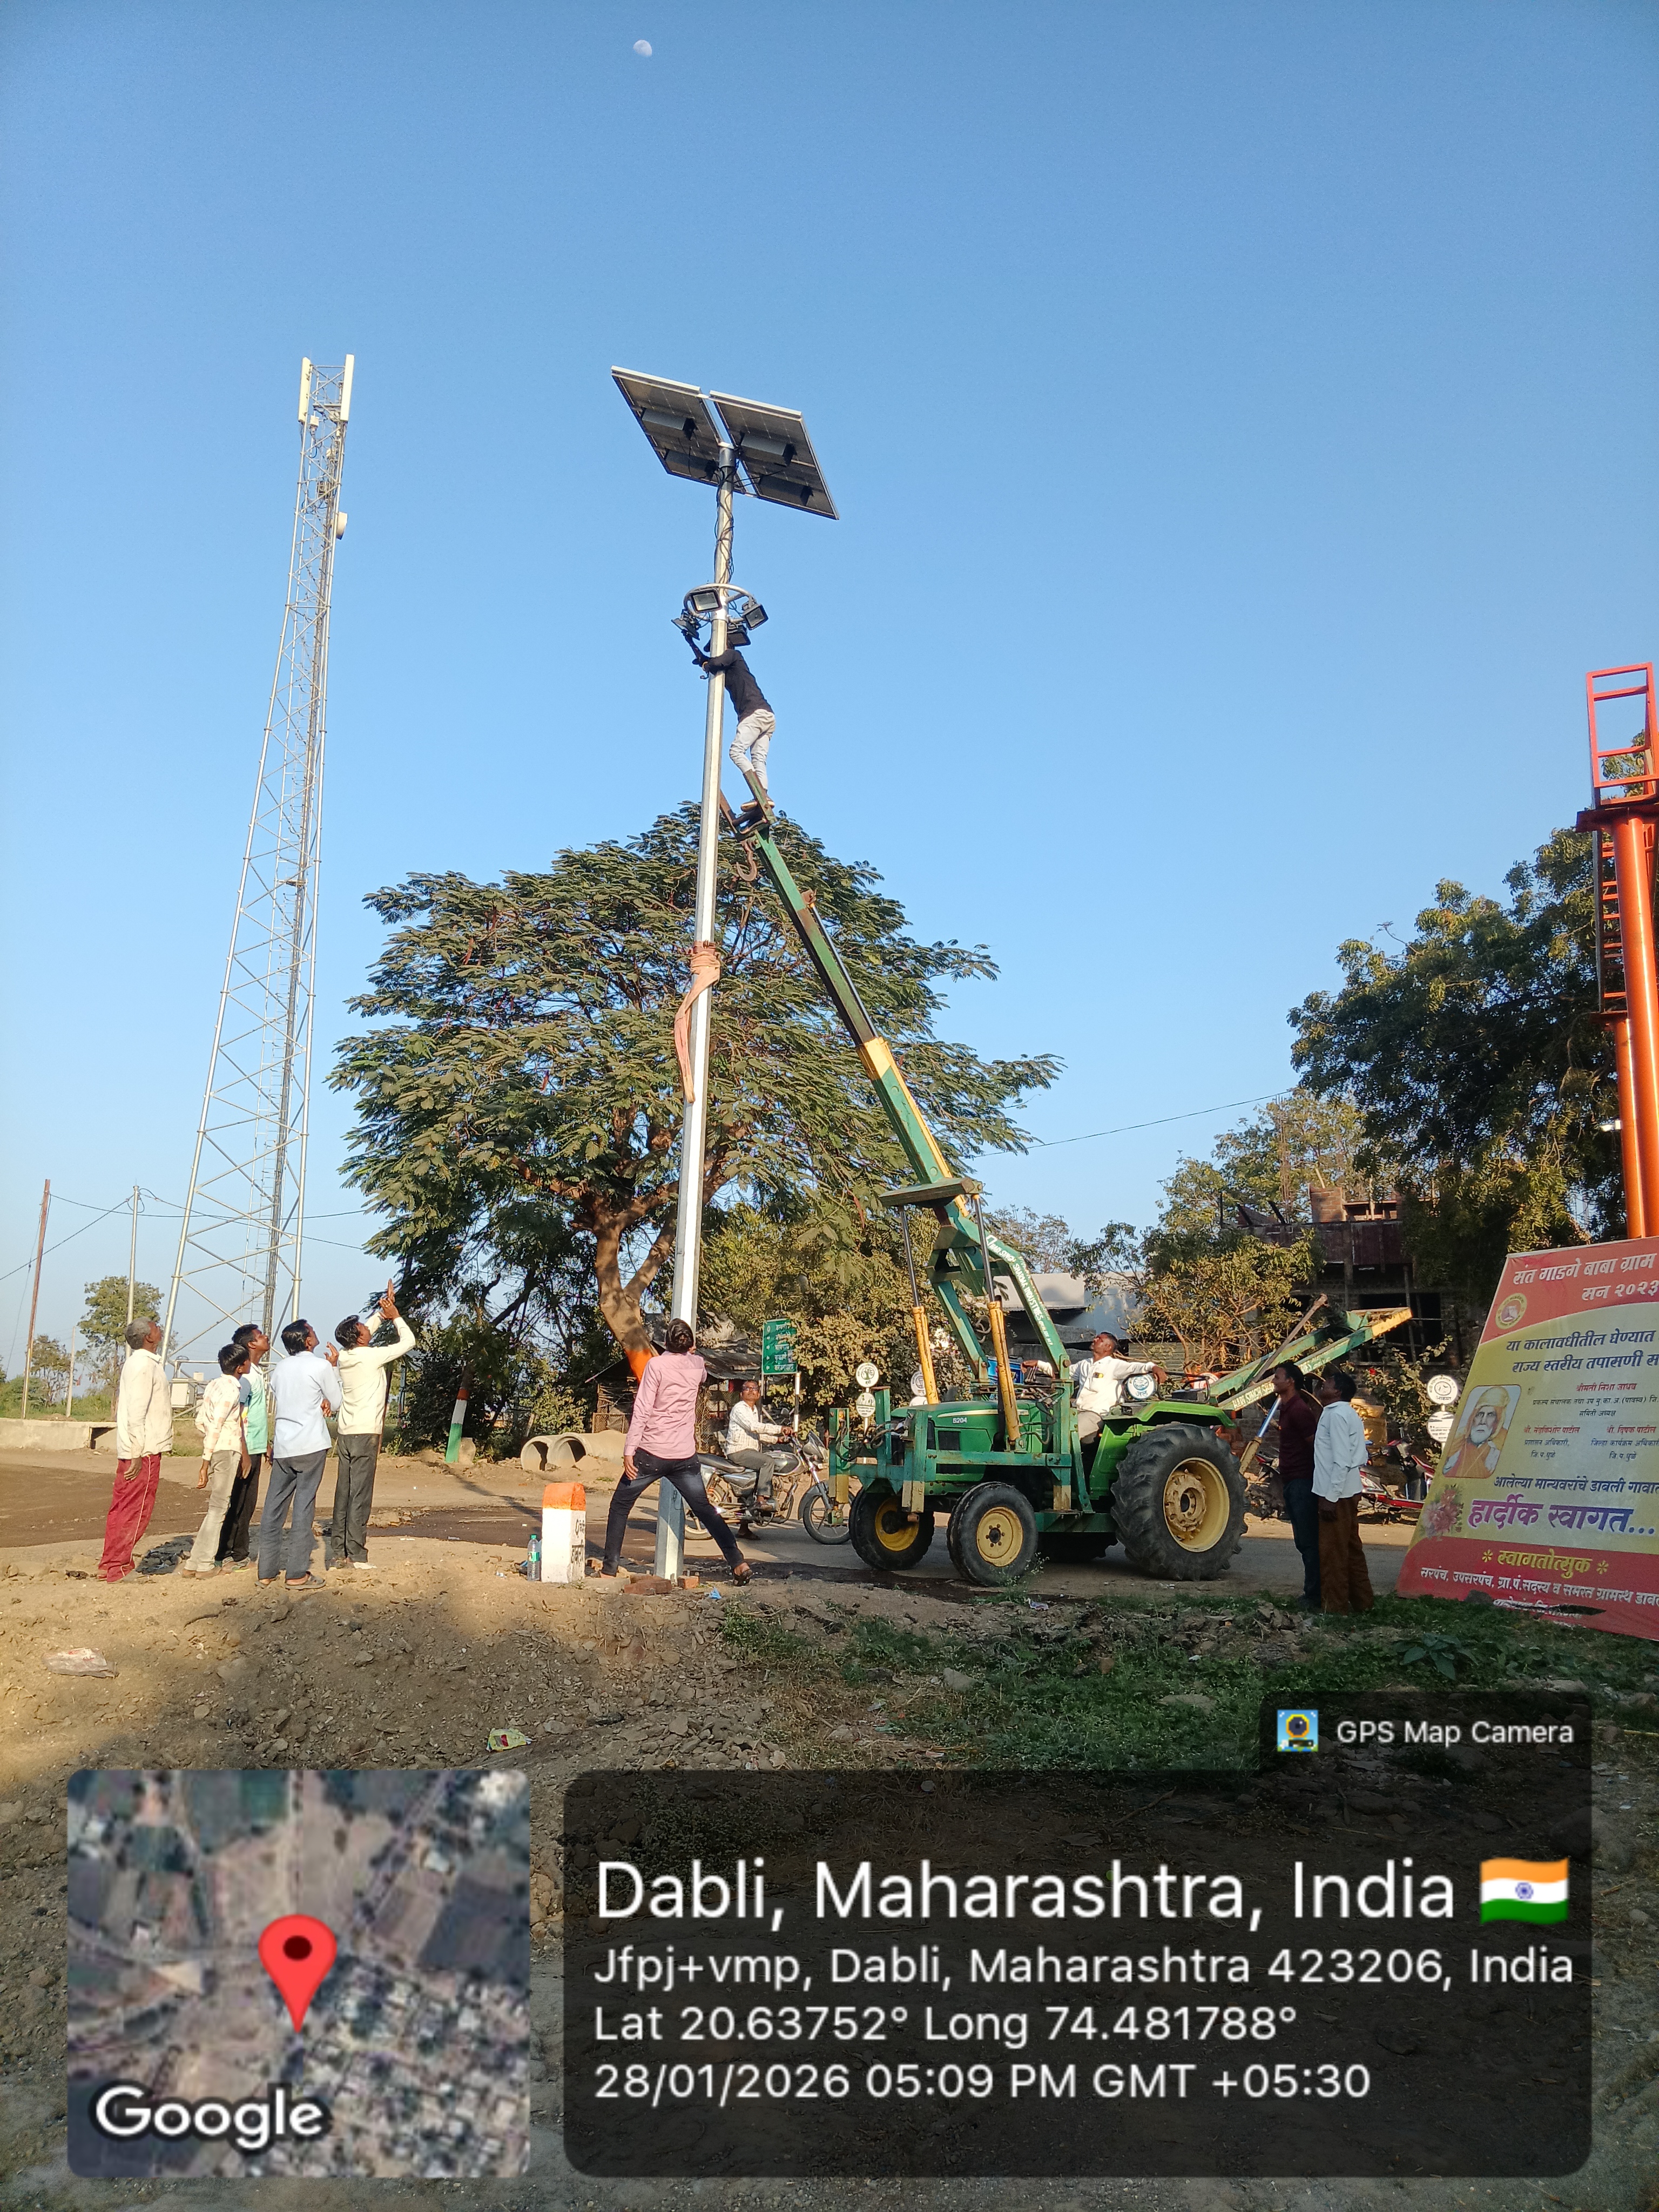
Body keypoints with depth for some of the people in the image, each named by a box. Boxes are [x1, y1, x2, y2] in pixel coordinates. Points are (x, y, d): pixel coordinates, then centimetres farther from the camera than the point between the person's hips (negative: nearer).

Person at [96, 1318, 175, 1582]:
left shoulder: (139, 1362, 16)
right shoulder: (144, 1365, -15)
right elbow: (137, 1412, -21)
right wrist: (136, 1454, -21)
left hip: (133, 1450, 10)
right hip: (144, 1451, -10)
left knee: (122, 1509, 13)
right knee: (135, 1511, -5)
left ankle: (111, 1565, 20)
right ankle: (116, 1567, -1)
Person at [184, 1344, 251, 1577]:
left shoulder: (214, 1385, 12)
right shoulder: (232, 1391, -14)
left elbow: (200, 1421, 14)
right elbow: (214, 1427, -18)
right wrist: (205, 1466, -17)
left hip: (214, 1449, 9)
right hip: (227, 1450, -9)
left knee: (217, 1504, 16)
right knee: (219, 1507, -2)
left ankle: (198, 1560, 18)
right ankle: (203, 1564, 1)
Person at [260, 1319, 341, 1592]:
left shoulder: (281, 1369, 12)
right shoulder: (321, 1366, -7)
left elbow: (276, 1409, 16)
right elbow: (336, 1405, 2)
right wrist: (334, 1367, 7)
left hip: (282, 1447, 6)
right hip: (310, 1446, -6)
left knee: (274, 1508, 7)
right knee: (304, 1508, -3)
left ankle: (267, 1572, 11)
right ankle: (297, 1574, -3)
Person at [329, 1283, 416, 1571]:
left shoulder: (345, 1357, 8)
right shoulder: (372, 1356, -13)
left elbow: (371, 1327, 26)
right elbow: (408, 1341, -3)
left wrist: (385, 1307, 22)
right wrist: (396, 1316, 8)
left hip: (345, 1433, 7)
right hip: (365, 1434, -7)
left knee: (344, 1493, 8)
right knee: (360, 1496, -6)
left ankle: (339, 1552, 11)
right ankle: (355, 1555, -5)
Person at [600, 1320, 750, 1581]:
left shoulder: (656, 1365, -9)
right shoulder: (697, 1365, 5)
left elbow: (642, 1411, -14)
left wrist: (629, 1451, -13)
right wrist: (689, 1351, 43)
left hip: (651, 1453, -4)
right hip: (685, 1455, 4)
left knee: (620, 1505, 12)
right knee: (704, 1509, 12)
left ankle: (610, 1566, 12)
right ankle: (737, 1562, 6)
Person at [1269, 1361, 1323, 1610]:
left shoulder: (1299, 1409, -15)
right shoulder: (1286, 1408, 17)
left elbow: (1316, 1444, -18)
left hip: (1302, 1483, -11)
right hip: (1292, 1484, 11)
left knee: (1308, 1542, -8)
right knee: (1304, 1542, 14)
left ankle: (1313, 1596, -6)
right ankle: (1312, 1594, 20)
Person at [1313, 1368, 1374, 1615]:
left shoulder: (1336, 1414, -15)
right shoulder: (1348, 1414, 16)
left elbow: (1342, 1460, -21)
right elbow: (1361, 1456, 18)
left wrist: (1331, 1497, -21)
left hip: (1336, 1494, -10)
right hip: (1349, 1491, 10)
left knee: (1332, 1551, -4)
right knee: (1351, 1548, 15)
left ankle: (1334, 1606, 1)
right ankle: (1362, 1602, 22)